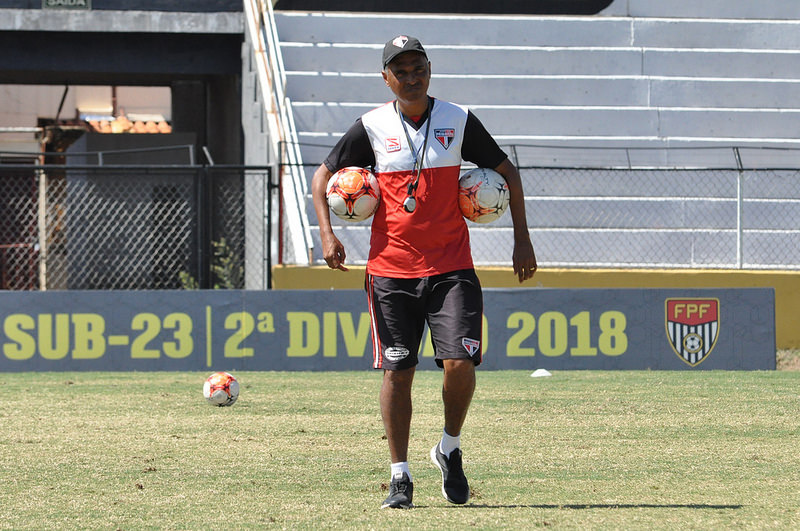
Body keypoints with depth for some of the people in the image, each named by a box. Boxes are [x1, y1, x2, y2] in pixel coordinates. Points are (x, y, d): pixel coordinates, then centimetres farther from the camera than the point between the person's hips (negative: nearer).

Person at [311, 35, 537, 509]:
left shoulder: (458, 121, 2)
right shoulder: (372, 128, 1)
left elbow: (506, 171, 11)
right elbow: (324, 175, 8)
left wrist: (523, 239, 7)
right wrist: (327, 233, -7)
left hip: (452, 268, 0)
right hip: (391, 269, 0)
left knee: (460, 364, -13)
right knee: (398, 372, -1)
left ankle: (450, 448, 13)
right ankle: (401, 476, 8)